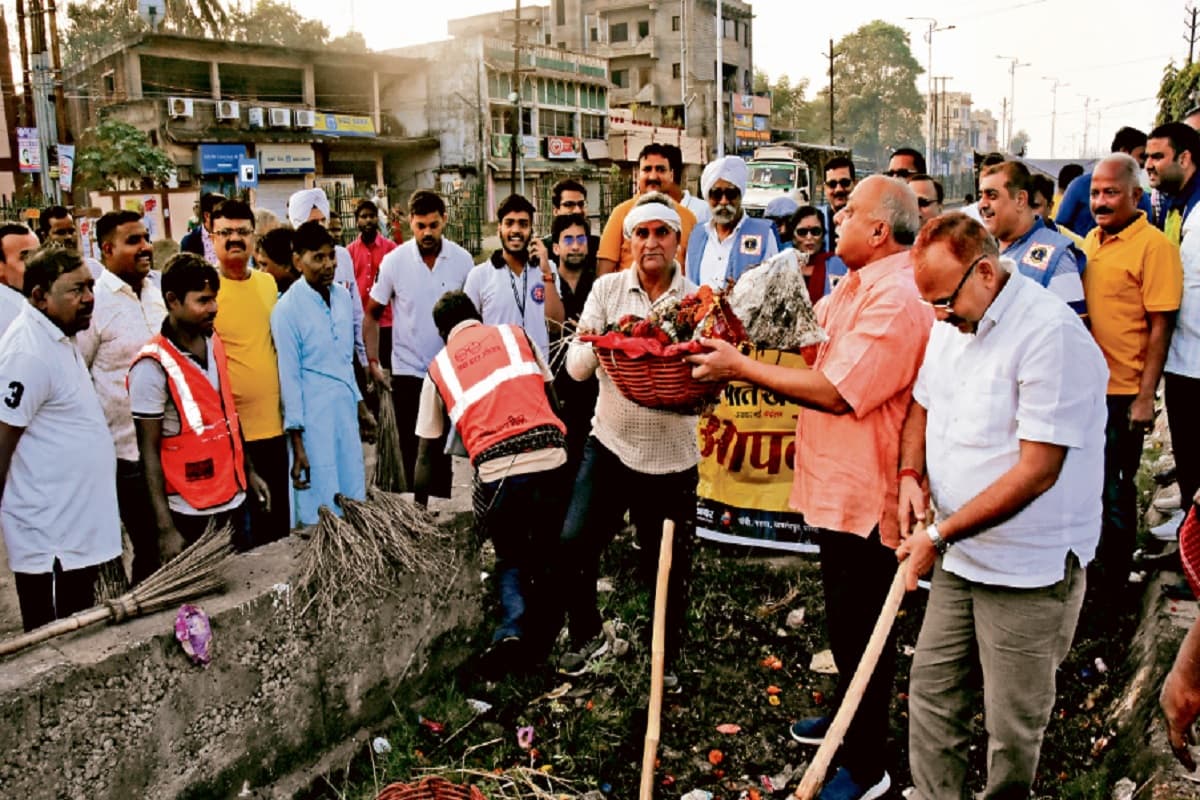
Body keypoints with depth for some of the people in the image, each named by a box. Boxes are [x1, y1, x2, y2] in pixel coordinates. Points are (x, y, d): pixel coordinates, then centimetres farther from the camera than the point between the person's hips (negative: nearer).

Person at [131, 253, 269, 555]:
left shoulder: (214, 343, 4)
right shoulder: (153, 366, -16)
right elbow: (149, 451, -13)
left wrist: (249, 471, 18)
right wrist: (166, 528, -15)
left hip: (234, 500, 6)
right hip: (191, 514, -6)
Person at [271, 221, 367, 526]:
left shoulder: (343, 296, 6)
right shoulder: (288, 308, -10)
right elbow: (289, 376, -10)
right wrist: (296, 442, -11)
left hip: (346, 410, 6)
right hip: (314, 416, -6)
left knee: (354, 500, 12)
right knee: (322, 511, 1)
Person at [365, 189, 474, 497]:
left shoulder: (462, 260, -3)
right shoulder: (393, 261, -6)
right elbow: (372, 314, 3)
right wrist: (372, 362, -3)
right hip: (407, 371, 0)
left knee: (442, 449, 9)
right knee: (412, 450, 6)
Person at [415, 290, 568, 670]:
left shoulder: (439, 367, 17)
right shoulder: (515, 334, 18)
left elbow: (426, 453, 20)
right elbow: (551, 397, 16)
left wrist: (419, 510, 29)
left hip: (495, 471, 0)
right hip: (550, 457, 1)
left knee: (509, 557, 22)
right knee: (547, 553, 22)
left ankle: (512, 627, 2)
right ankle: (542, 634, 27)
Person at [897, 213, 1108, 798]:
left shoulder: (1052, 334, -21)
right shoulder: (952, 324, 5)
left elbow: (1037, 471, -23)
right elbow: (923, 404, 19)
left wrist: (941, 535, -18)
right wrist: (911, 473, -1)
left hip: (1029, 571, -7)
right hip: (959, 557, 7)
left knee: (1012, 727, 7)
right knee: (931, 692, 14)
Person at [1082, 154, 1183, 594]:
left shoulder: (1154, 246, -12)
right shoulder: (1090, 240, 8)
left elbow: (1160, 327, -14)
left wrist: (1145, 396, -16)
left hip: (1122, 390, -6)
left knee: (1114, 487, 6)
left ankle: (1111, 575, 23)